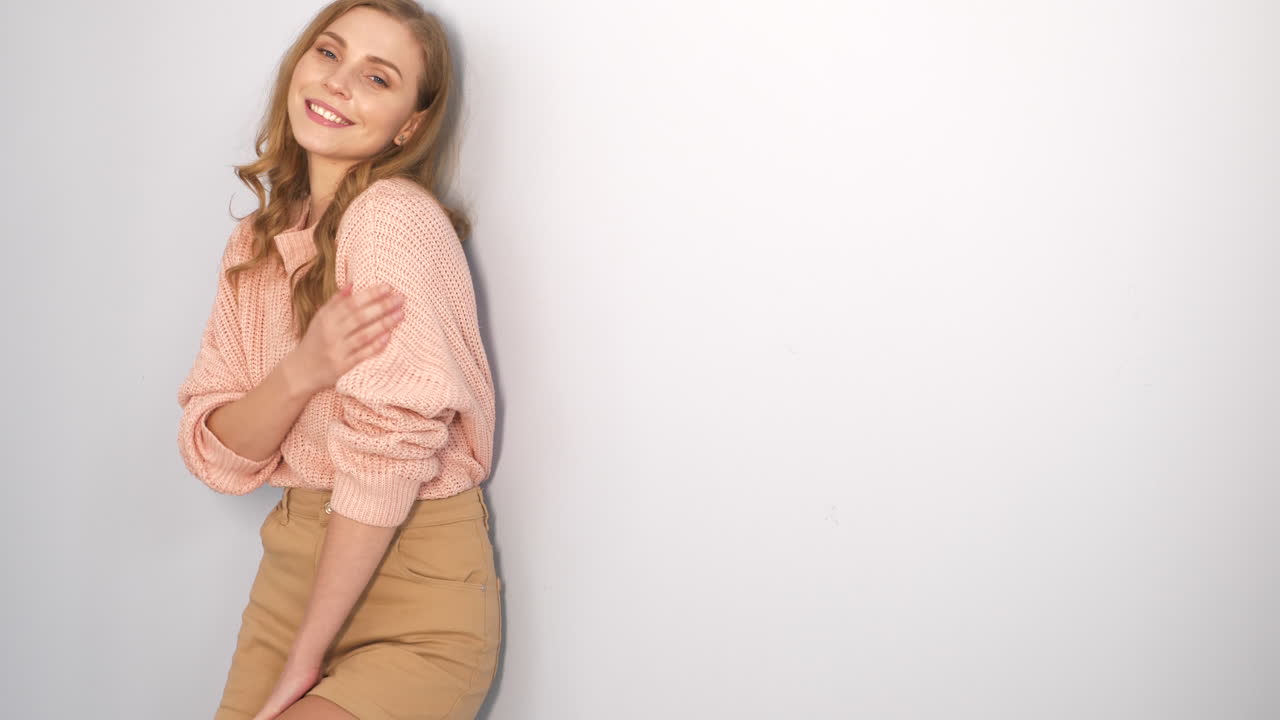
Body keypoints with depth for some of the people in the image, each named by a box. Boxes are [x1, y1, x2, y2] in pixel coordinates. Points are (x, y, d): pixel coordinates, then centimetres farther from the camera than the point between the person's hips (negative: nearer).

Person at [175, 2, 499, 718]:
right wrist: (300, 371, -21)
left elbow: (392, 446, -19)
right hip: (296, 560, 6)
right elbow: (218, 454, 1)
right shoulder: (257, 242, 6)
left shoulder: (394, 214, -16)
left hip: (414, 577, -6)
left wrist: (304, 660, -13)